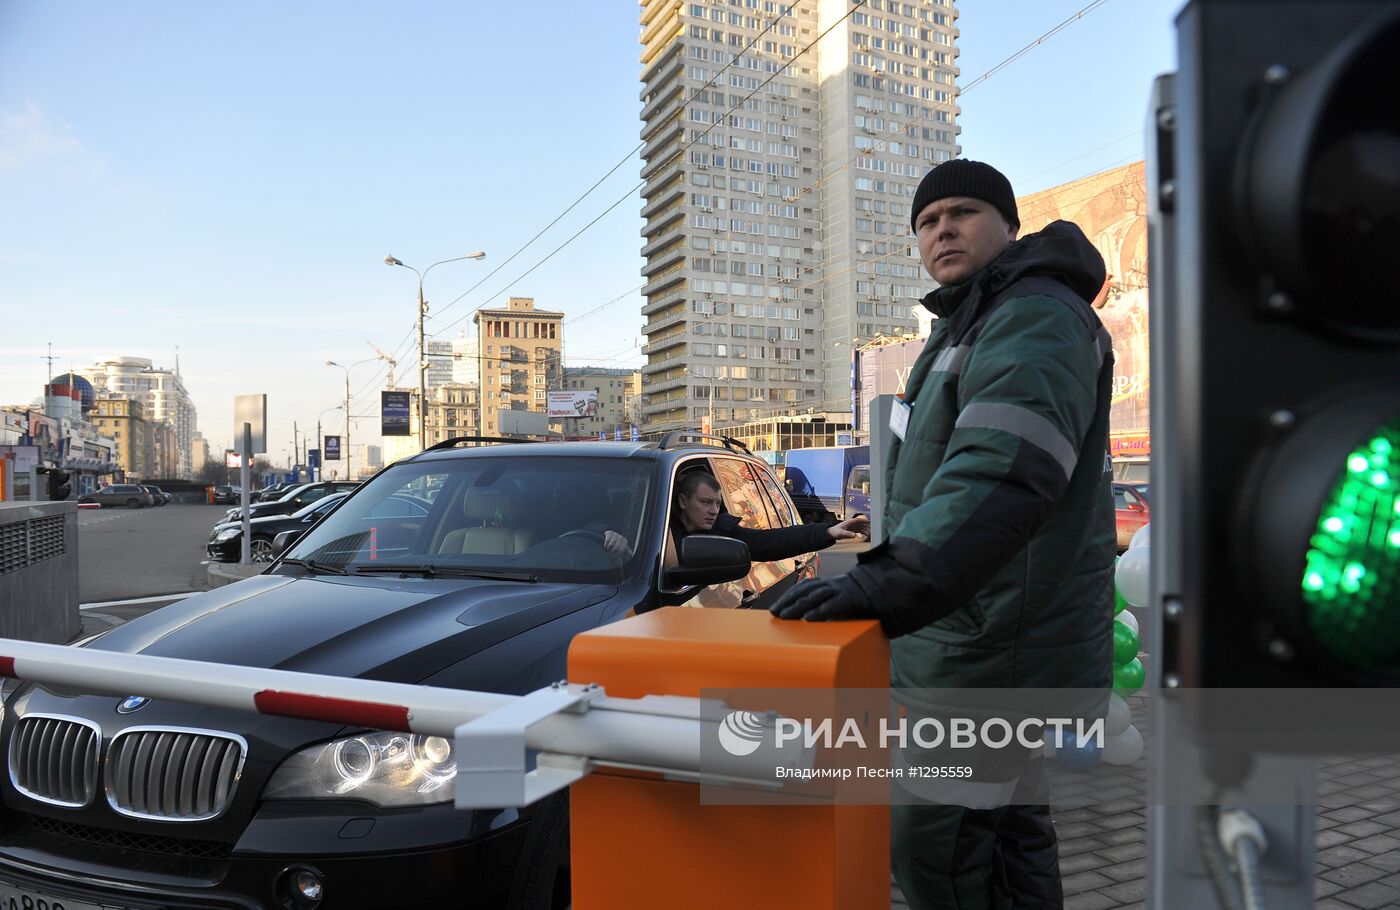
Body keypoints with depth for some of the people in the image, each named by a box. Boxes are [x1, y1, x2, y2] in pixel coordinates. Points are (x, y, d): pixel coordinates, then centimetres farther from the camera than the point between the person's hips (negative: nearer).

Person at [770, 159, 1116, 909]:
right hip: (965, 633, 10)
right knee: (1000, 825, 19)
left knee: (935, 841, -10)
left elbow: (1002, 475, -32)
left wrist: (900, 580, -43)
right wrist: (897, 572, 21)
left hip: (997, 642, -10)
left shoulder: (1037, 319, -15)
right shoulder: (967, 325, 19)